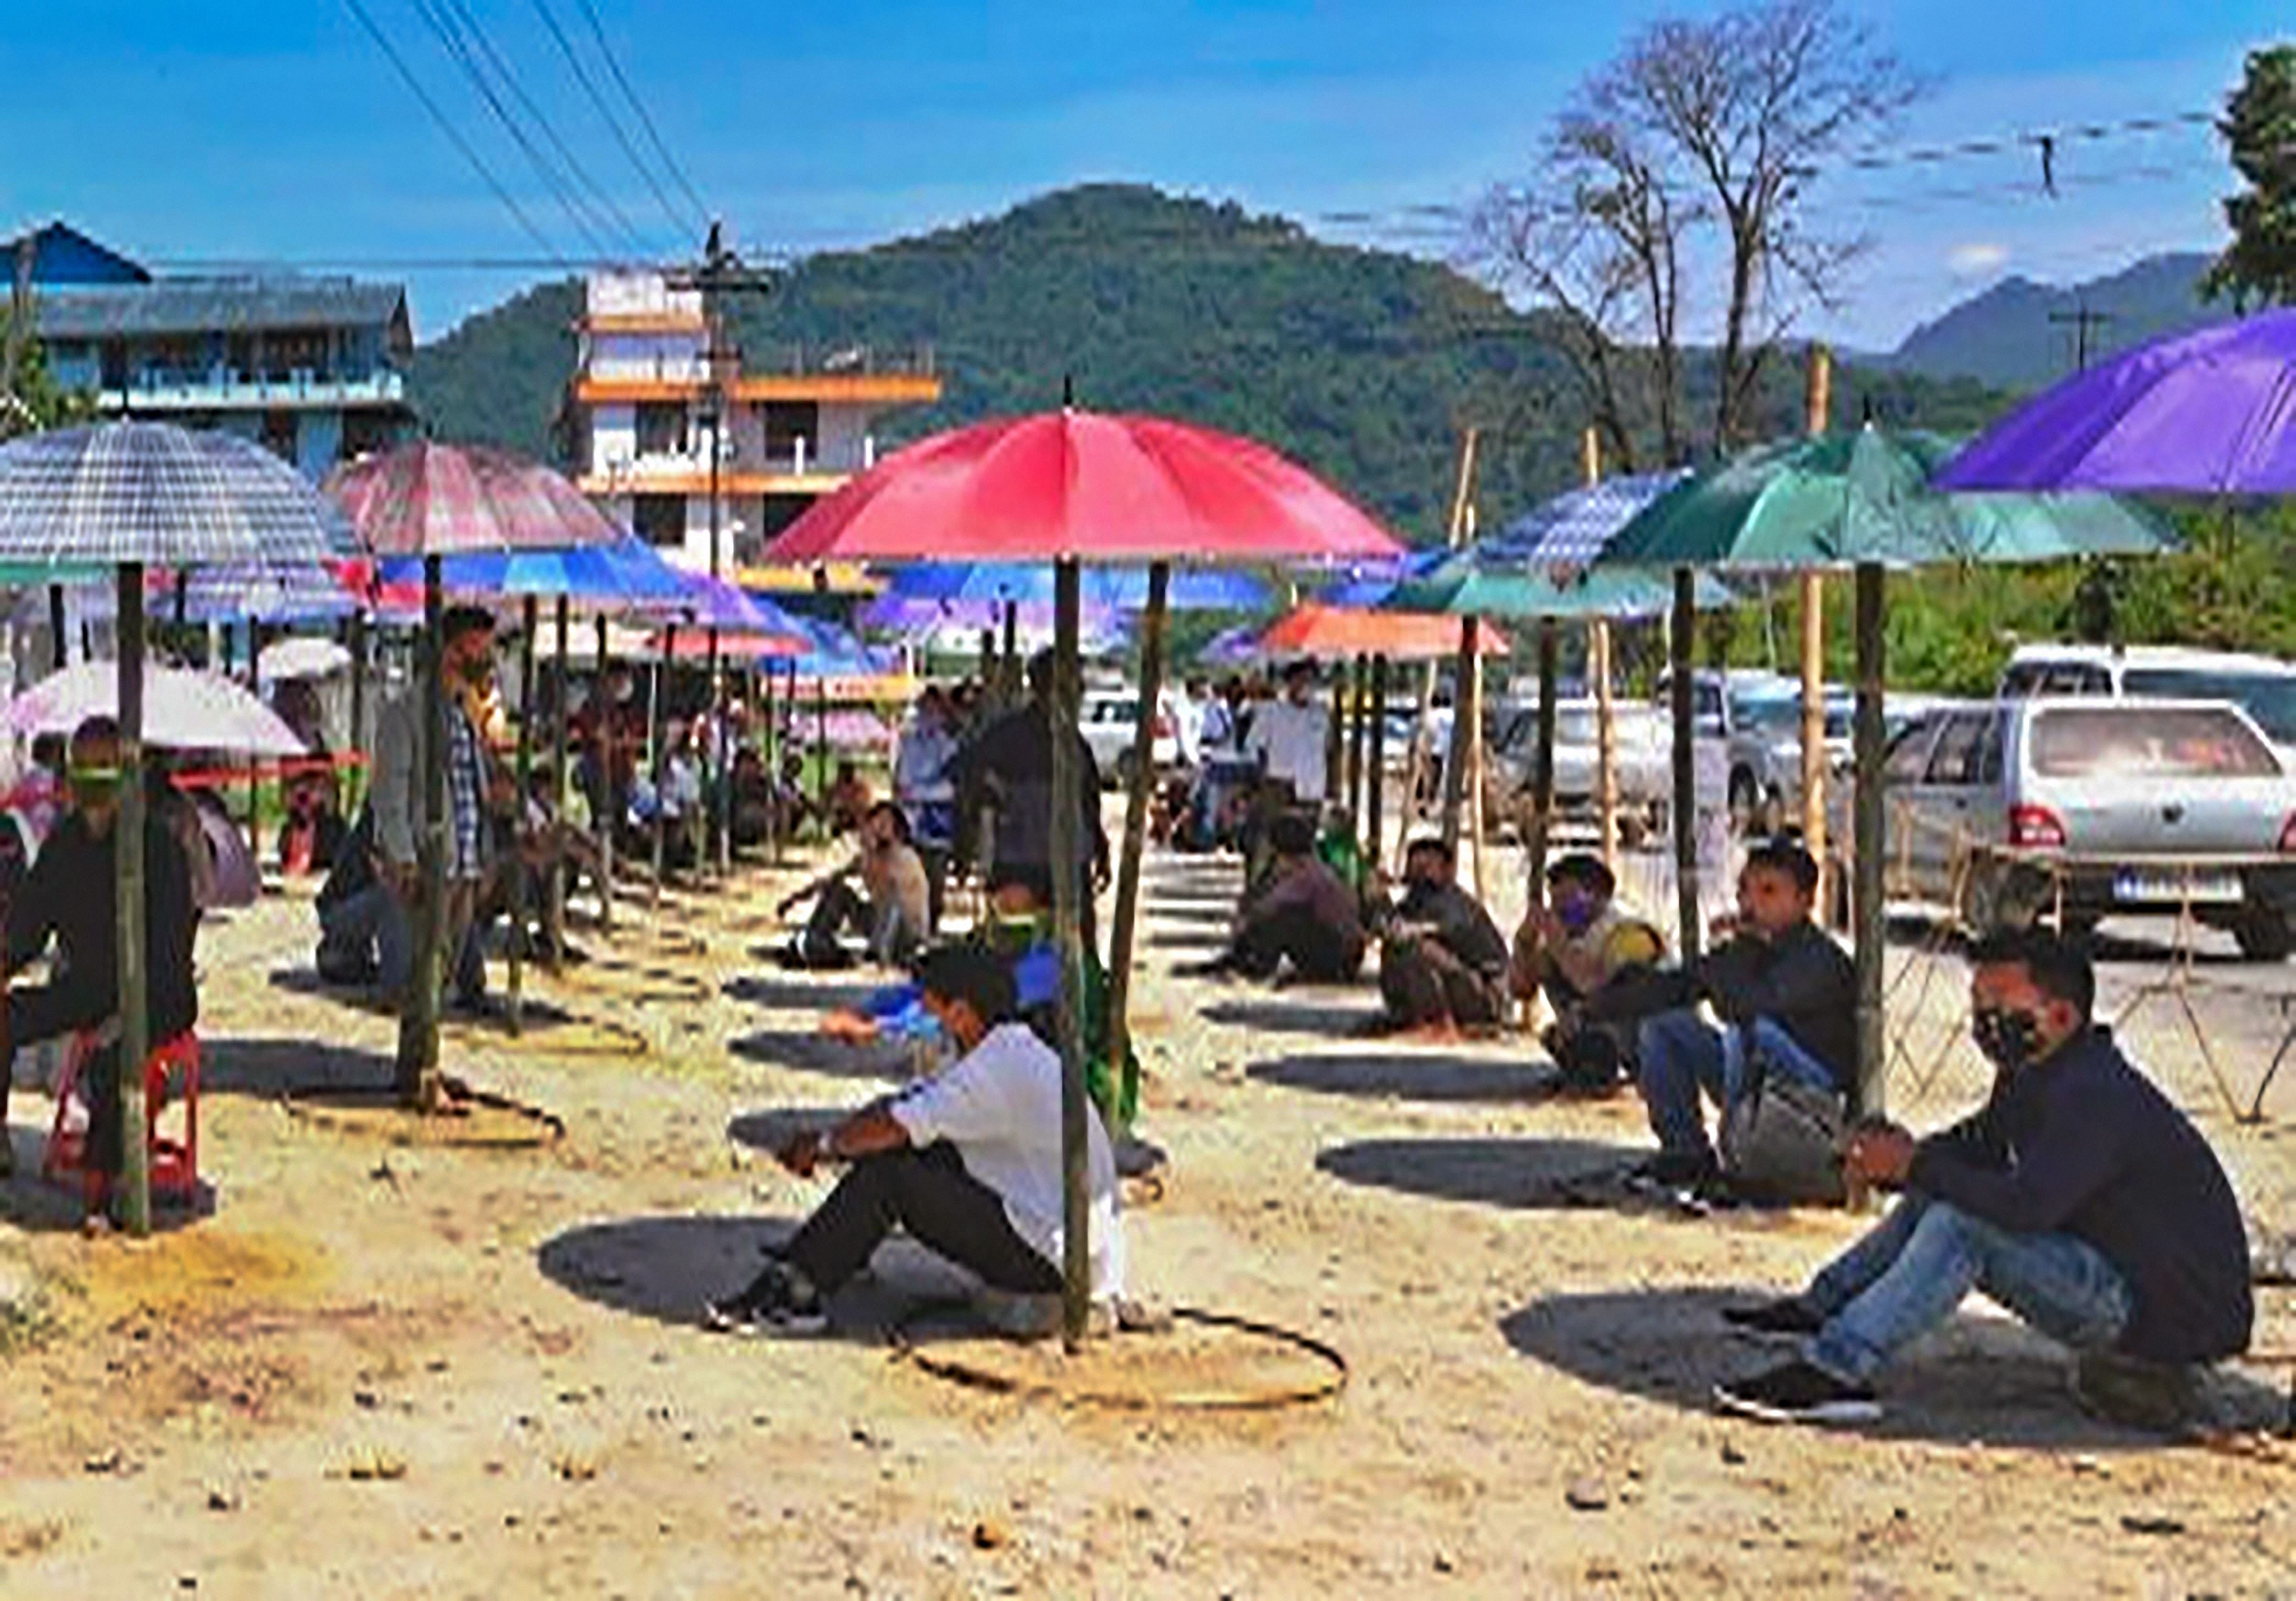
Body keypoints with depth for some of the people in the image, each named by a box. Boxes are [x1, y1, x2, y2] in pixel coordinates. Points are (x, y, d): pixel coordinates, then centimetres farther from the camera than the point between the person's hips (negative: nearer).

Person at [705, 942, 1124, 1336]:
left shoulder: (1001, 1067, -21)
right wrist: (829, 1140, 2)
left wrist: (826, 1145, -4)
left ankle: (798, 1294, -4)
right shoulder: (1009, 1053, 12)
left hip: (1050, 1260, -10)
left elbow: (893, 1128, -21)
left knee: (887, 1173, -13)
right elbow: (901, 1107, 13)